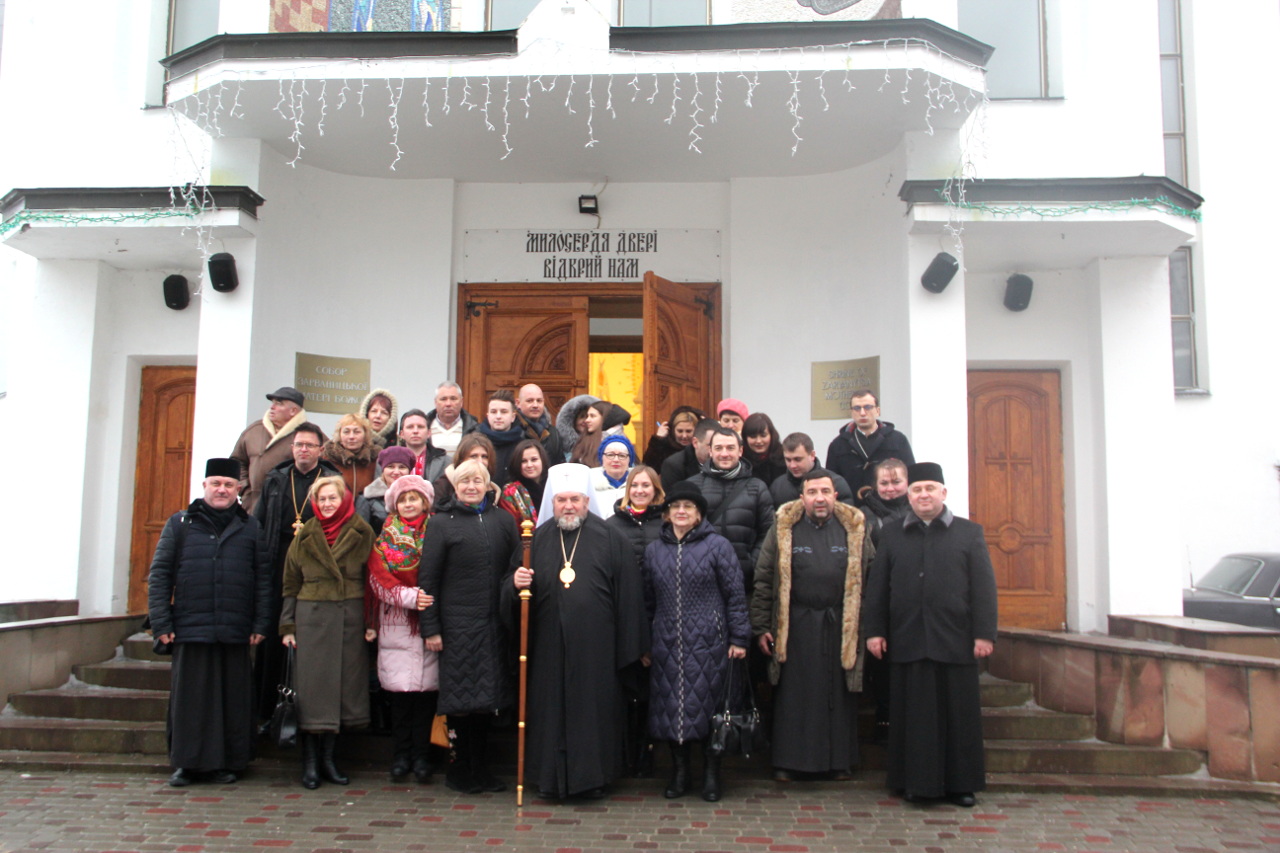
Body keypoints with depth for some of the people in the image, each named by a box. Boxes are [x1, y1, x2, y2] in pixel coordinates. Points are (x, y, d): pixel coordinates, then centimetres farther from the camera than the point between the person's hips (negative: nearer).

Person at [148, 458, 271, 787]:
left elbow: (263, 578, 7)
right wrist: (161, 623, -2)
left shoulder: (250, 528, 10)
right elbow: (159, 575, 5)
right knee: (189, 698, 3)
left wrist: (261, 624, 0)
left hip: (235, 632, 1)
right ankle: (187, 763, 16)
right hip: (190, 629, 0)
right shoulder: (180, 524, 9)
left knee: (233, 700, 4)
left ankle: (227, 763, 15)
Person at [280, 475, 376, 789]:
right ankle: (310, 762, 8)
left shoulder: (362, 534, 4)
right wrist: (287, 627, 1)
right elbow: (291, 583, 7)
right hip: (311, 617, 0)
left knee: (343, 684, 4)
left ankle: (328, 759, 16)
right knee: (312, 686, -1)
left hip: (350, 618, 0)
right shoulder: (305, 536, 7)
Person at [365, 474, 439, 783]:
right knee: (400, 689, -1)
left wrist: (431, 600, -11)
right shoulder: (385, 538, 10)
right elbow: (378, 578, 0)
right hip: (396, 623, 1)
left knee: (426, 687, -2)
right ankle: (400, 755, 12)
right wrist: (410, 596, -14)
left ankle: (421, 755, 9)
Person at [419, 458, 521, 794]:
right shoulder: (442, 523, 0)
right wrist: (430, 628, -5)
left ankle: (480, 769, 23)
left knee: (487, 697, 9)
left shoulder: (503, 520, 9)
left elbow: (517, 566, 11)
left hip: (494, 623, 3)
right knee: (460, 698, 3)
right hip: (457, 622, -3)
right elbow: (428, 578, -2)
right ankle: (460, 769, 18)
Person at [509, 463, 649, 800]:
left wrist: (629, 647, -3)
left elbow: (628, 596, -1)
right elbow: (510, 592, 13)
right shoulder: (537, 539, 8)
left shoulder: (611, 540, 0)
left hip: (595, 647, -2)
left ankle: (592, 777, 19)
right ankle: (551, 778, 22)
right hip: (549, 646, 2)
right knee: (550, 710, 7)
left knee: (594, 709, 4)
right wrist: (516, 583, -11)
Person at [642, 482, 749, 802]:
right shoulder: (654, 550, 11)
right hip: (666, 643, 3)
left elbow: (735, 595, -1)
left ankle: (711, 774, 17)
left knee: (707, 704, 2)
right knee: (671, 706, 6)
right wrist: (645, 643, 11)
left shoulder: (718, 546, 0)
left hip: (707, 642, -3)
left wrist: (738, 638, -6)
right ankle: (679, 771, 21)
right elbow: (648, 600, 14)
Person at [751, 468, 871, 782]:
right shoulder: (783, 529, 1)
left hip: (841, 626, 1)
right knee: (793, 695, 4)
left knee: (839, 695, 8)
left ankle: (839, 761, 22)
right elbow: (763, 580, 1)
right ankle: (787, 761, 15)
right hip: (795, 626, -1)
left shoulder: (854, 529, 4)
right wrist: (761, 627, -3)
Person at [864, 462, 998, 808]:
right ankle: (916, 782, 15)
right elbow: (877, 586, 8)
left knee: (958, 713, 5)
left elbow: (984, 587, 2)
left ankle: (961, 783, 17)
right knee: (913, 715, 5)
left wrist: (984, 634, -6)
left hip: (955, 642, -1)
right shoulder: (891, 535, 11)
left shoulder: (969, 533, 7)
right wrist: (874, 631, 1)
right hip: (907, 642, 1)